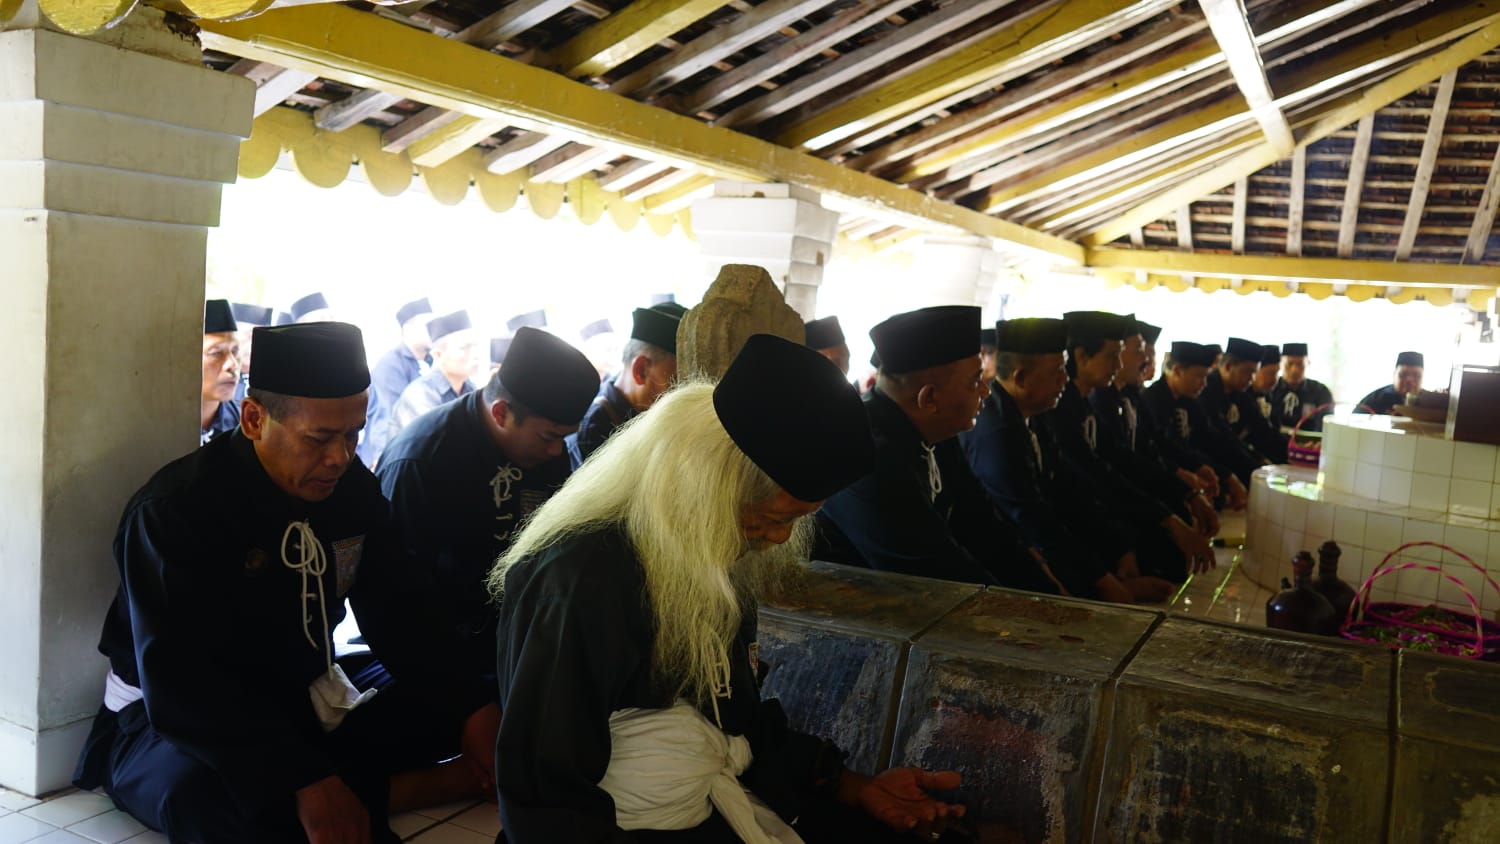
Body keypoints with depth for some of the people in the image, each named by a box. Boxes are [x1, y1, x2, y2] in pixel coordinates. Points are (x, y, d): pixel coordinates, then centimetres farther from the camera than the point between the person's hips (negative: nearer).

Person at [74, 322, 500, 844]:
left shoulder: (354, 488, -3)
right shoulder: (176, 509, -22)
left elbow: (396, 615, 1)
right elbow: (177, 685, -30)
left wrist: (470, 708, -15)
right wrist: (304, 781, -42)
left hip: (308, 700, 6)